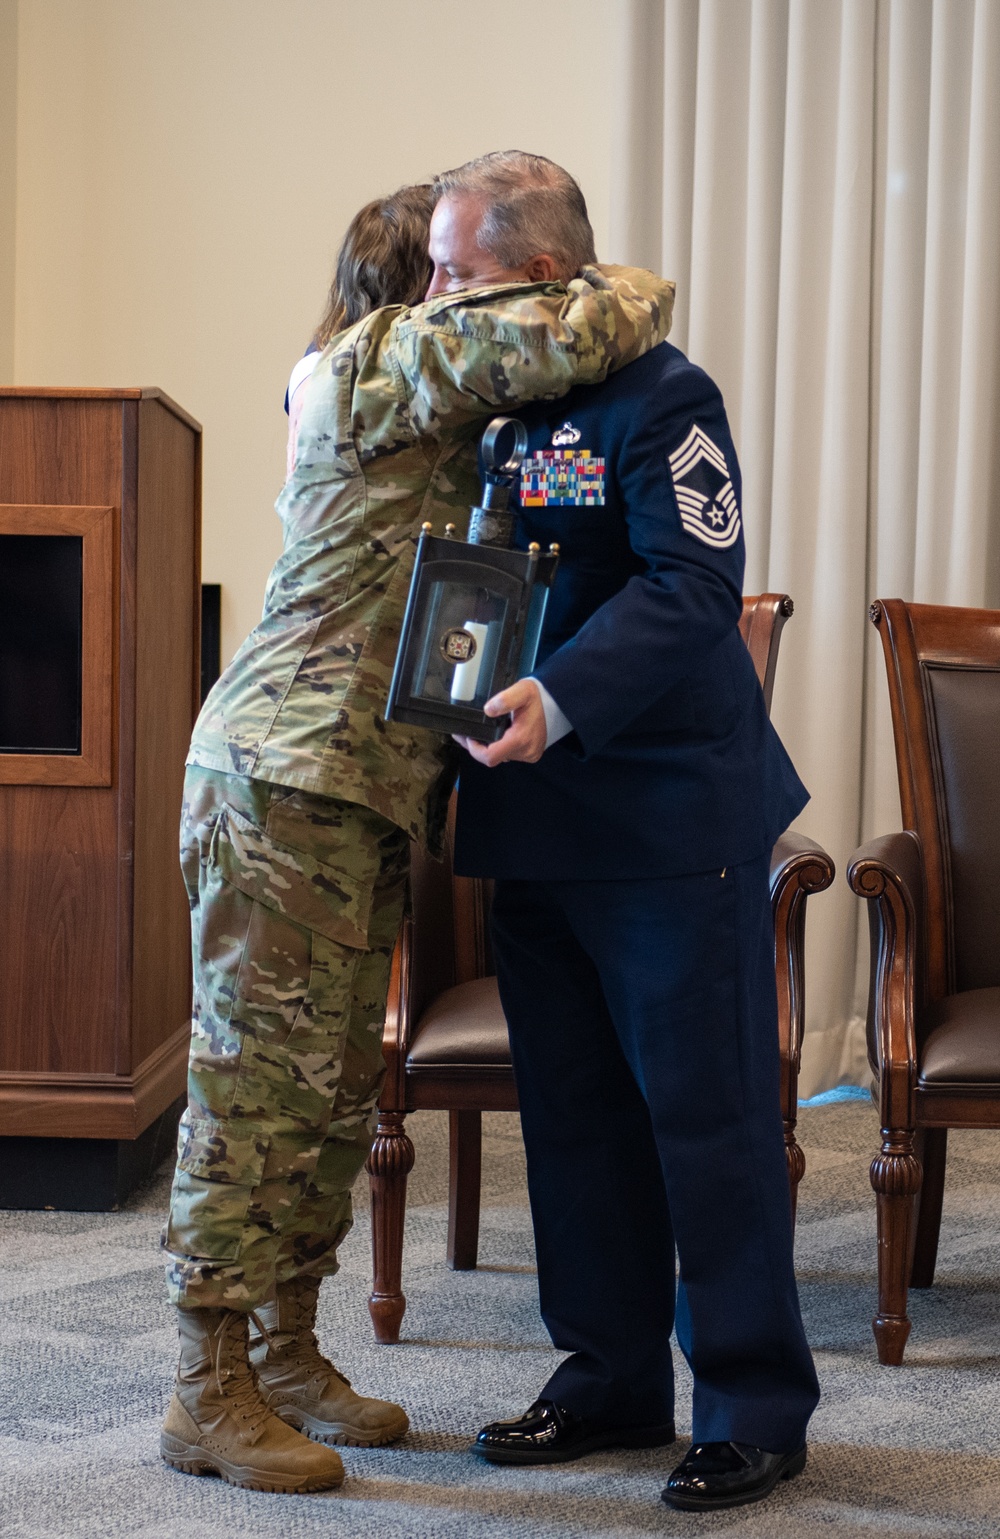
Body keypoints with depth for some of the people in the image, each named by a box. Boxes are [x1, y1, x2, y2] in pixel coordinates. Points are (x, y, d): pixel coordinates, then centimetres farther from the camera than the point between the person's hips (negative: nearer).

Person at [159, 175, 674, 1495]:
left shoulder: (446, 433, 25)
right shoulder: (377, 359, -5)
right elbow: (562, 335, -18)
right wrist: (646, 292, 2)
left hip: (365, 791, 9)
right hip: (289, 769, -9)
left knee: (335, 1085, 12)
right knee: (259, 1074, -6)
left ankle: (287, 1354, 23)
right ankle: (209, 1396, 2)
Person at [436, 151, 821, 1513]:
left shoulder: (659, 399, -11)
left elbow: (694, 587, -20)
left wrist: (560, 700, -31)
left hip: (674, 818, -8)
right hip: (534, 825, 8)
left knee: (708, 1114, -1)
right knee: (574, 1113, 13)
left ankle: (757, 1404, 11)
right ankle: (611, 1379, 26)